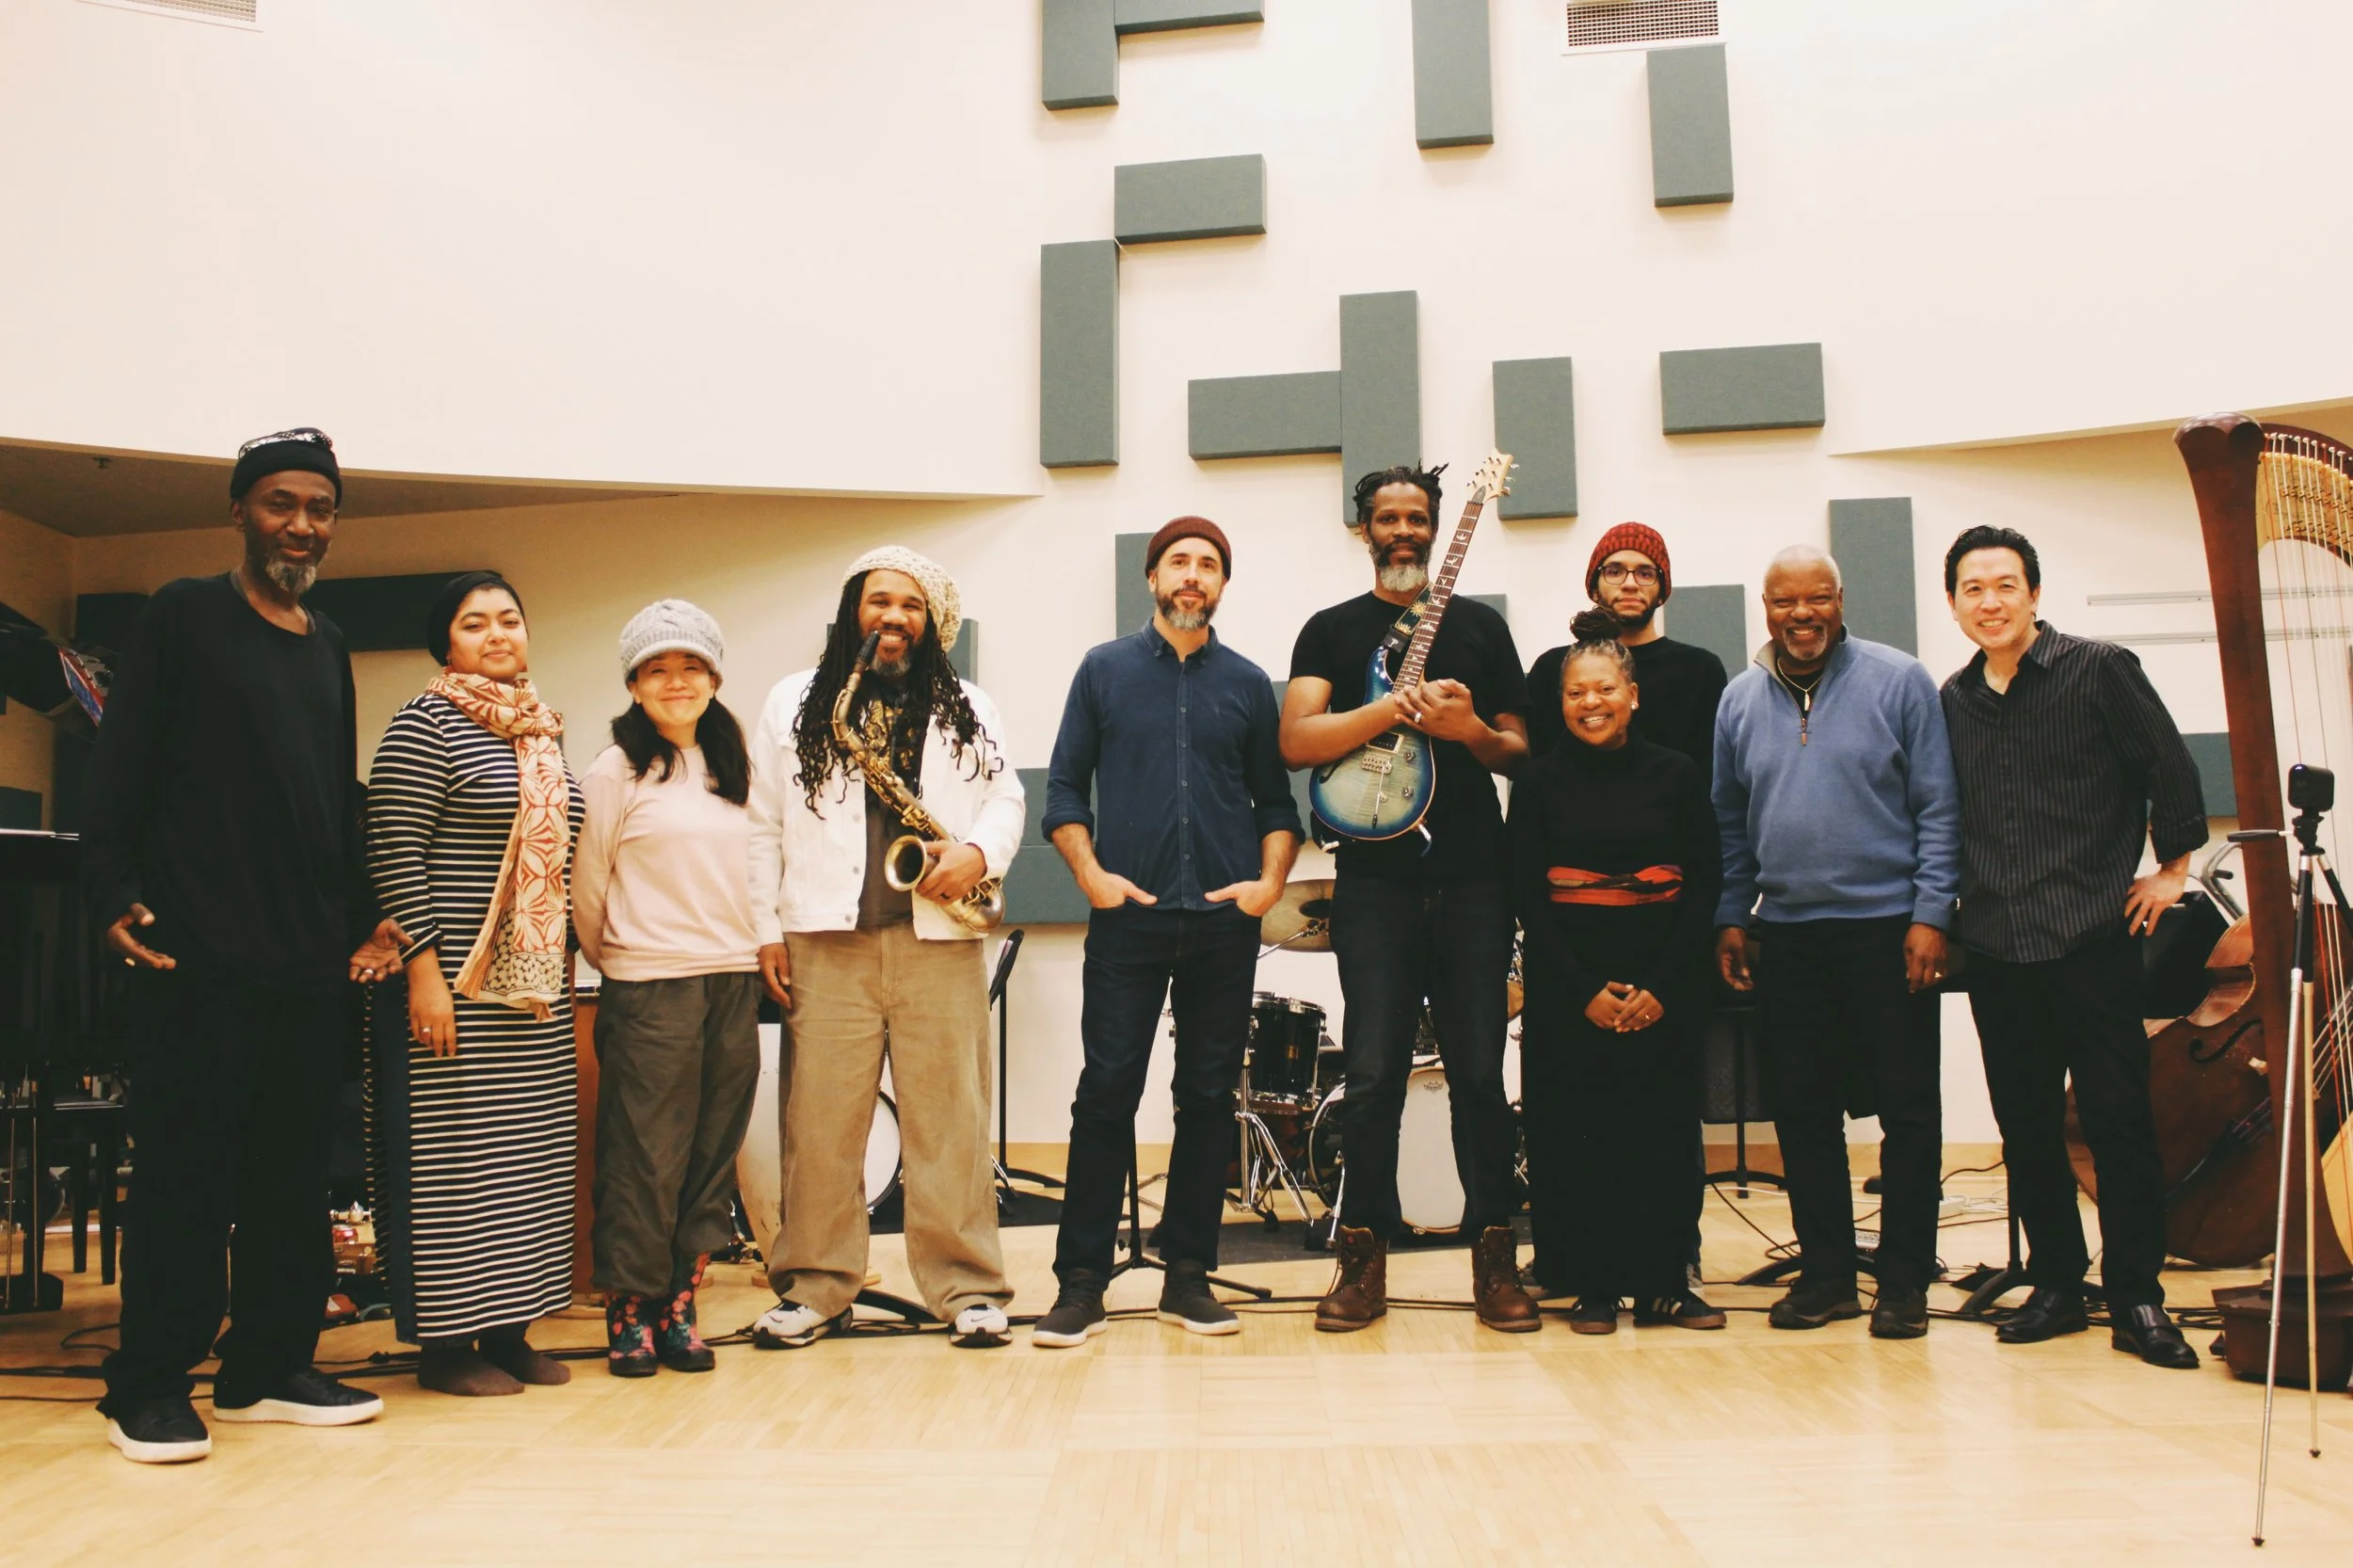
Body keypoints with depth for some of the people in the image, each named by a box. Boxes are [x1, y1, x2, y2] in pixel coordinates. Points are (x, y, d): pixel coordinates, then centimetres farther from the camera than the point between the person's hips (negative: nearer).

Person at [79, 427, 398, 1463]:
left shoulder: (327, 646, 18)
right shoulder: (182, 616, 1)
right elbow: (118, 766, -4)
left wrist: (362, 915, 15)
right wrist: (113, 891, -14)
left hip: (309, 955, 6)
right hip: (198, 951, -6)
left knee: (292, 1171, 8)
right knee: (185, 1167, -2)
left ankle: (270, 1369, 18)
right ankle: (148, 1388, 8)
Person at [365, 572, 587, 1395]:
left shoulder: (543, 732, 15)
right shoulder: (425, 724, -6)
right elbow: (394, 853, -13)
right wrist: (423, 966, -19)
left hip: (536, 989, 7)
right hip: (456, 983, -7)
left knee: (531, 1152, 9)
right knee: (454, 1154, -2)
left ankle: (506, 1327, 19)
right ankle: (443, 1340, 8)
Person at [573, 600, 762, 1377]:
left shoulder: (731, 765, 13)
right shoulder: (616, 770, -3)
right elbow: (586, 887, 0)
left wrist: (758, 954, 10)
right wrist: (615, 963, 10)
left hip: (734, 983, 5)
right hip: (650, 989, -5)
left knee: (714, 1155, 7)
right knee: (645, 1158, -1)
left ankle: (678, 1308, 17)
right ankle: (629, 1314, 11)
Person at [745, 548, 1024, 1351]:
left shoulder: (968, 708, 14)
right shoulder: (792, 704, 11)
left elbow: (1006, 797, 13)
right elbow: (763, 826, 9)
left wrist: (981, 852, -8)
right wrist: (767, 929, 2)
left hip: (938, 936, 1)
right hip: (826, 940, 0)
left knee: (950, 1118, 2)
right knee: (820, 1119, 1)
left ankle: (968, 1287, 9)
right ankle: (814, 1288, 12)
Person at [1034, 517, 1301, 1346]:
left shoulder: (1247, 683, 12)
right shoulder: (1104, 669, 8)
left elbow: (1275, 800, 13)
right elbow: (1064, 786, 7)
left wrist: (1270, 881, -2)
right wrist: (1090, 873, -6)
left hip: (1225, 922, 2)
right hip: (1128, 915, -2)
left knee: (1210, 1097, 6)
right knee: (1106, 1092, -4)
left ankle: (1187, 1275, 15)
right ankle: (1082, 1282, 3)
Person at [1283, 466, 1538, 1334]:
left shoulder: (1481, 626, 13)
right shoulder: (1332, 630, 9)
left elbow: (1520, 751, 13)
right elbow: (1295, 742, -5)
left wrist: (1470, 729, -9)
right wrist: (1393, 708, -17)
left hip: (1473, 879, 1)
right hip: (1375, 879, -1)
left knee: (1480, 1072, 3)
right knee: (1373, 1074, -1)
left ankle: (1495, 1254, 11)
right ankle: (1365, 1254, 9)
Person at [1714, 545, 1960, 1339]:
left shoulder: (1899, 681, -2)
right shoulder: (1739, 699, 9)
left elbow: (1938, 807, -3)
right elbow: (1730, 822, 14)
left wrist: (1930, 914, -10)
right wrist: (1730, 917, 8)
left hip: (1887, 928, -3)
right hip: (1787, 935, 4)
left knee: (1907, 1108, 3)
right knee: (1803, 1110, 8)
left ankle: (1905, 1280, 13)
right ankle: (1827, 1272, 20)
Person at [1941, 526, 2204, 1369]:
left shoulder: (2099, 668, -3)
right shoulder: (1954, 700, 10)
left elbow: (2170, 768, 1)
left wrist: (2172, 867, 2)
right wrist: (1943, 909, 14)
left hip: (2092, 937, -4)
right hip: (1995, 947, 4)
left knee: (2119, 1121, -2)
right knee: (2025, 1126, 9)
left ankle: (2137, 1298, 7)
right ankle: (2056, 1284, 20)